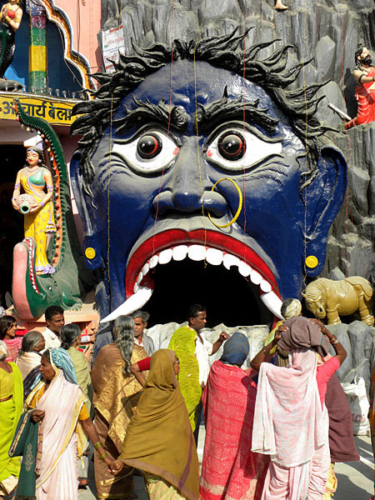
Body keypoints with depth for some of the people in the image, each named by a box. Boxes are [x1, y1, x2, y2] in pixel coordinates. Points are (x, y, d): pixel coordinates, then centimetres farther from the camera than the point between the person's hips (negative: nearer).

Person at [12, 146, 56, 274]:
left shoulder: (45, 172, -1)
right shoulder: (21, 172, 12)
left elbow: (50, 192, -3)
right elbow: (16, 189, 8)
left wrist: (40, 204, -18)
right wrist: (14, 199, -13)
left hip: (43, 206, -5)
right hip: (29, 206, 5)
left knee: (40, 234, -10)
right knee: (28, 235, 2)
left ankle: (40, 265, -6)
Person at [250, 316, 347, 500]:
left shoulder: (281, 376, -17)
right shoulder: (320, 375, -17)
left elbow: (255, 363, -1)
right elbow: (342, 353, 0)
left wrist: (273, 342, -9)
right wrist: (326, 332, -4)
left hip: (286, 437, 1)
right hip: (313, 438, 0)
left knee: (279, 482, 14)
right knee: (317, 478, 19)